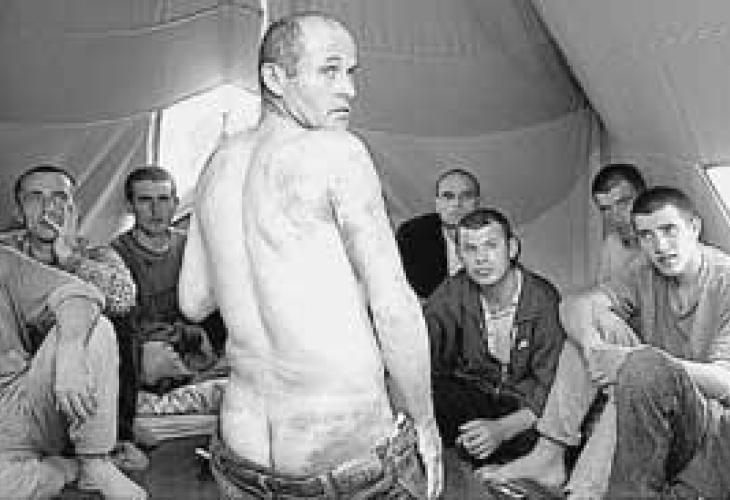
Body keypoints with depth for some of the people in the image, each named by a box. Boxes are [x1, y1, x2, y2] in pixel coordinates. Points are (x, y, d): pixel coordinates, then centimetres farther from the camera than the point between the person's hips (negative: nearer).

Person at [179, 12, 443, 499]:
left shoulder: (218, 166, 6)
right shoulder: (337, 152, -13)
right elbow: (394, 307, -17)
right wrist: (425, 424, -5)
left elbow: (193, 304, 14)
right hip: (354, 449, -5)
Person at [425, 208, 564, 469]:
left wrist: (502, 428, -35)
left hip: (523, 410, -1)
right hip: (469, 398, 1)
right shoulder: (452, 293, -7)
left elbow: (549, 385, -18)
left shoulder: (543, 299, -14)